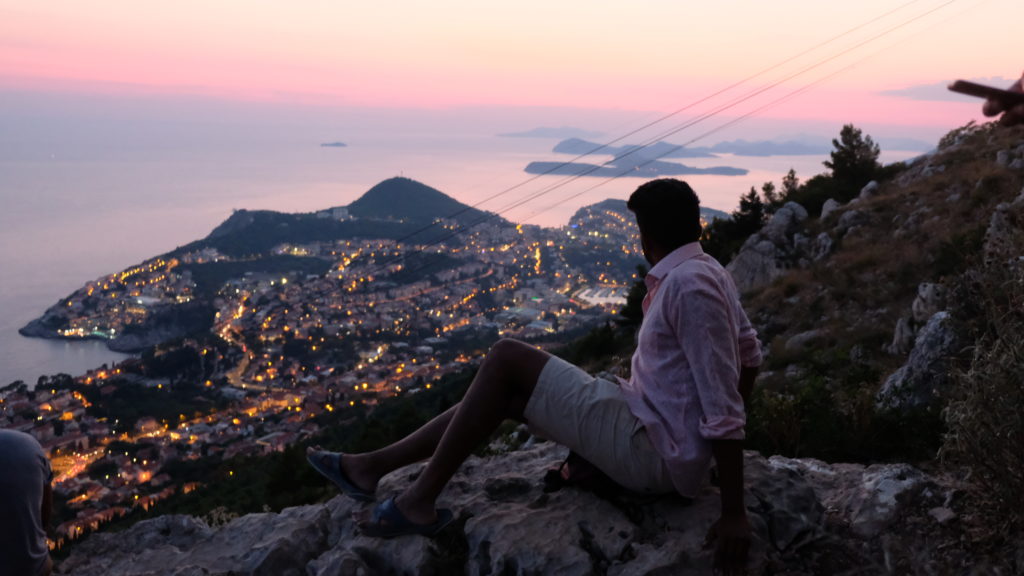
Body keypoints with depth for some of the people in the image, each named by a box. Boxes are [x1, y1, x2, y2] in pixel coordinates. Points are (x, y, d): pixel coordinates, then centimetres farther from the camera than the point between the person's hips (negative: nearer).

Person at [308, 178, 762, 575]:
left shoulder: (688, 285, -21)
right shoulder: (703, 271, 9)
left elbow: (723, 404, -22)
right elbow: (748, 352, 19)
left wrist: (734, 512, -19)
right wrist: (722, 440, 25)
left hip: (651, 452, -10)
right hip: (653, 436, 10)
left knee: (505, 360, -11)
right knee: (505, 393, 9)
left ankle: (420, 500, -3)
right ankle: (374, 466, 14)